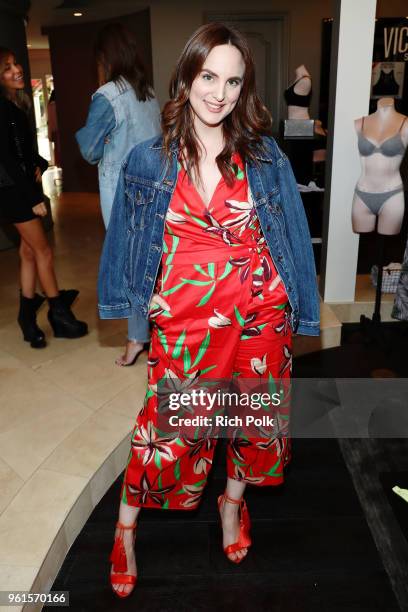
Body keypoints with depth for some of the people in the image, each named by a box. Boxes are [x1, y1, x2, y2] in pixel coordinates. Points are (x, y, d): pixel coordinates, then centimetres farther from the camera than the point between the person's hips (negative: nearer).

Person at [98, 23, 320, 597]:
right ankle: (126, 526, 29)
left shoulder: (265, 155, 1)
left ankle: (233, 503, 44)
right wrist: (144, 293, 3)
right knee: (169, 426, 3)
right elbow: (126, 241, 10)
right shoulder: (149, 160, 0)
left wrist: (294, 307, 4)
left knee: (255, 415, 14)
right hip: (185, 315, -1)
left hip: (260, 310, 2)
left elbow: (291, 234, 6)